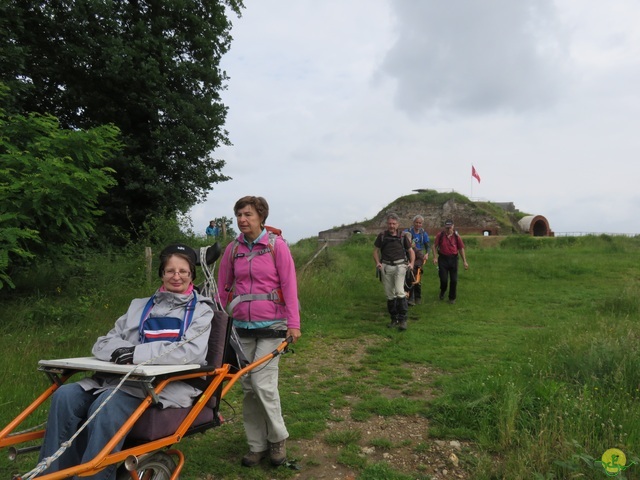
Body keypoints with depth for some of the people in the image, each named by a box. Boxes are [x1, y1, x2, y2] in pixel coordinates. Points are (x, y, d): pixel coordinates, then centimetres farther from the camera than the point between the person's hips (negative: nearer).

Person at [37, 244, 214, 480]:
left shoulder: (201, 310, 9)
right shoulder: (139, 306, 24)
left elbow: (192, 352, -9)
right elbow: (102, 344, 17)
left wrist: (138, 353, -14)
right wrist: (120, 350, -8)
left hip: (168, 385, -5)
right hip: (124, 378, 5)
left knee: (107, 405, -31)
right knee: (65, 395, -19)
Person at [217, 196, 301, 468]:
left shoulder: (276, 245, -6)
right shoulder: (233, 249, 5)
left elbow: (289, 285, -8)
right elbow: (223, 288, 10)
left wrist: (293, 323, -13)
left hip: (271, 325, -4)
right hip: (241, 326, 4)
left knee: (262, 383, -9)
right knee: (247, 387, 8)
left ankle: (278, 438, 15)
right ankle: (257, 446, 24)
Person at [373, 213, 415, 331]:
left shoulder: (403, 236, 2)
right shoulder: (382, 236, 4)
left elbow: (411, 251, 10)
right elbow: (376, 250, 9)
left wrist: (411, 263, -7)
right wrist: (378, 262, -8)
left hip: (400, 266, -2)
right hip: (386, 267, 2)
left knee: (399, 291, -17)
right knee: (389, 294, 7)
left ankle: (403, 319, -11)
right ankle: (394, 319, 20)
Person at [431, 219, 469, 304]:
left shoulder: (456, 236, -1)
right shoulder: (440, 235, -3)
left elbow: (461, 248, 6)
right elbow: (434, 246, 2)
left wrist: (464, 261, 4)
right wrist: (435, 257, -9)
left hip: (453, 259, 1)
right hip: (443, 259, -1)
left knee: (454, 280, 3)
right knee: (443, 279, -2)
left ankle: (452, 298, 18)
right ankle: (442, 291, 30)